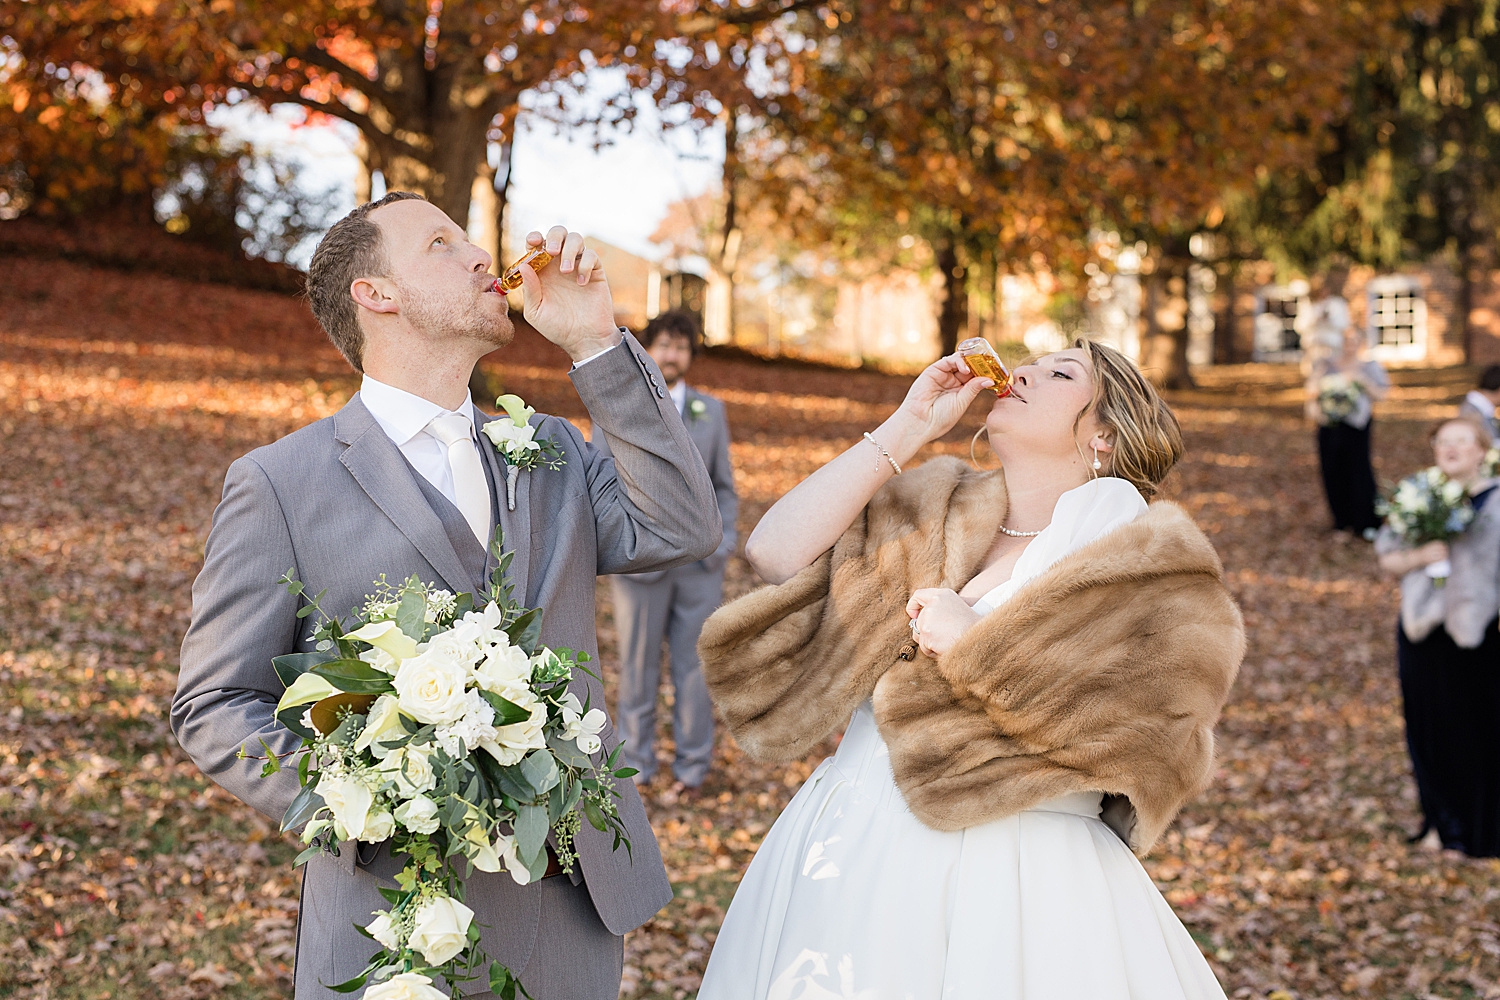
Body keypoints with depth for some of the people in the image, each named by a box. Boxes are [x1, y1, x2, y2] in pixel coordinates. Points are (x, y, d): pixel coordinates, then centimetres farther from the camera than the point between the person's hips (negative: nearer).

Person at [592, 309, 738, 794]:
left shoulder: (711, 411, 10)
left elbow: (724, 486, 12)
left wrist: (724, 542, -1)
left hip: (699, 566, 1)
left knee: (694, 665, 5)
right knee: (638, 667, 7)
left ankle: (692, 766, 17)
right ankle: (636, 763, 20)